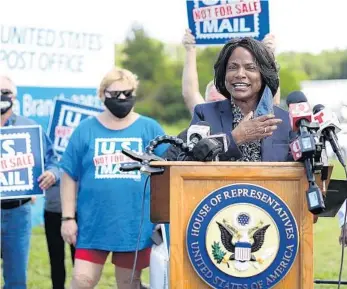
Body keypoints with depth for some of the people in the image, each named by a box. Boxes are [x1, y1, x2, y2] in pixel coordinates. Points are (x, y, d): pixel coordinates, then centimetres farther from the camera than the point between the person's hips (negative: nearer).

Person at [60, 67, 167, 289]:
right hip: (93, 223, 0)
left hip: (136, 224, 0)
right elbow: (70, 177, 5)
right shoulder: (86, 130, 4)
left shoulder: (150, 129, 2)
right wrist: (68, 217, 0)